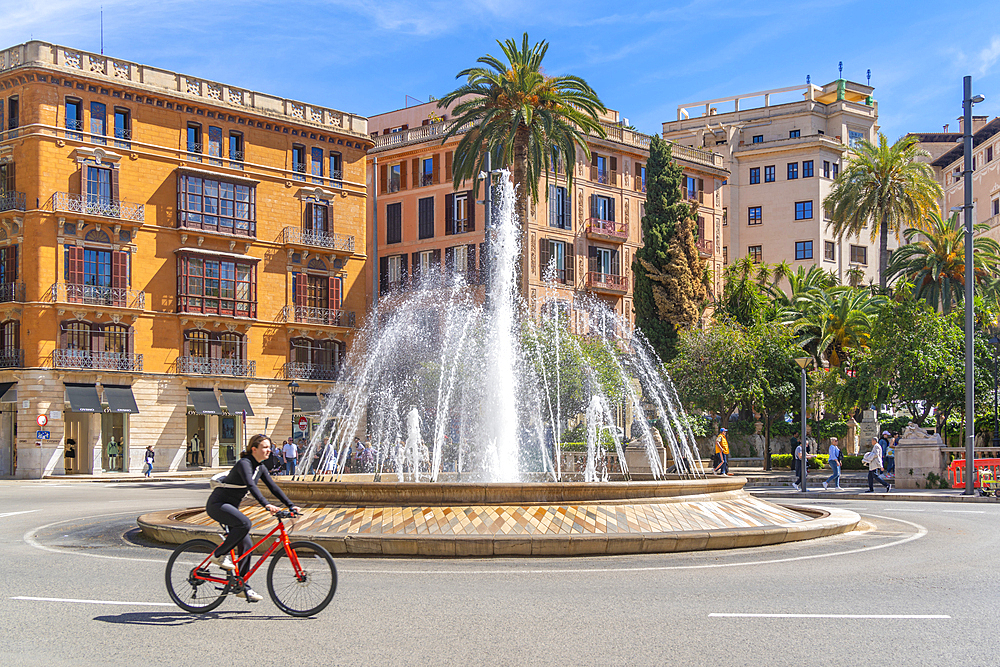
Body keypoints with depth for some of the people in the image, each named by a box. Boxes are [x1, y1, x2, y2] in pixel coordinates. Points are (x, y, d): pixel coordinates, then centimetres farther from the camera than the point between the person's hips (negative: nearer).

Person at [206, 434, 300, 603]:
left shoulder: (260, 467, 8)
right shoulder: (244, 463, -19)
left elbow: (273, 487, 7)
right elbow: (251, 485, -34)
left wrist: (290, 505, -3)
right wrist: (266, 505, -47)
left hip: (230, 506, 9)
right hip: (217, 504, -9)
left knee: (246, 545, 1)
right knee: (244, 523, -34)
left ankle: (241, 587, 7)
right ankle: (219, 554, -15)